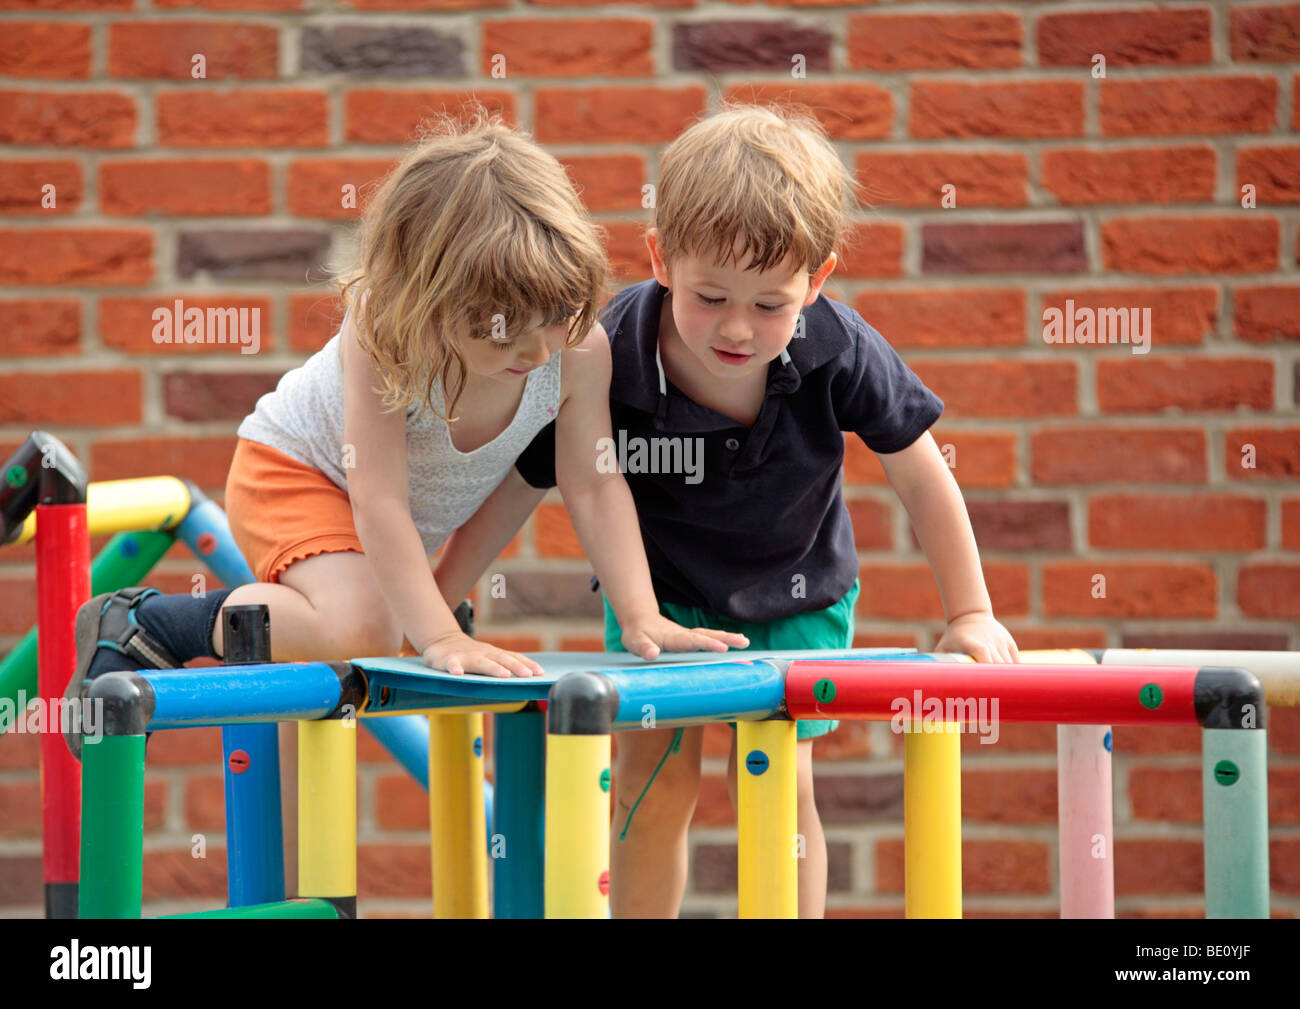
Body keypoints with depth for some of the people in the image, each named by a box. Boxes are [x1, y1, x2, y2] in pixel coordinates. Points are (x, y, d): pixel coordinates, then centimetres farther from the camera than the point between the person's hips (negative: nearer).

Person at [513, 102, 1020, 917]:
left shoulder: (840, 354, -29)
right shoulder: (610, 360, -32)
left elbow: (923, 481, -14)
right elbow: (521, 484, -19)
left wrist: (970, 614, -10)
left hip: (796, 597, 0)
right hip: (661, 591, 0)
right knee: (655, 778, -4)